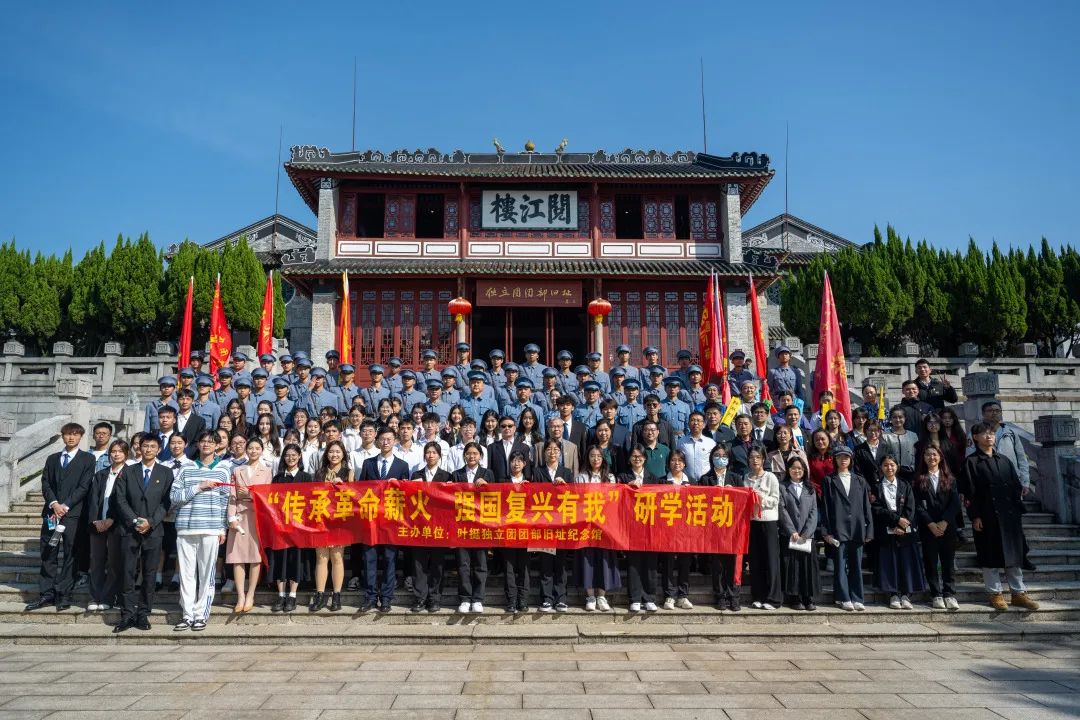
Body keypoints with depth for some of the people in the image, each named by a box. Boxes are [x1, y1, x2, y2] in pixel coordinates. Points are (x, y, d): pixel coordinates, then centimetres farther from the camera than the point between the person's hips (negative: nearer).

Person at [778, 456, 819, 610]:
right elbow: (782, 510, -3)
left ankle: (809, 599, 8)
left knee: (808, 566, 1)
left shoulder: (810, 489, 15)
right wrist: (792, 531, -12)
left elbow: (813, 511, 6)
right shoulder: (782, 487, 5)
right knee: (791, 566, -3)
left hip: (807, 535, 3)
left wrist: (807, 532, -7)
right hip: (789, 535, -3)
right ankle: (794, 599, 3)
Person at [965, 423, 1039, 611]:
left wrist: (1018, 510, 3)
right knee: (990, 556, 1)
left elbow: (1017, 486, 12)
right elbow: (970, 492, -6)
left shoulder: (1004, 460, 13)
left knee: (1014, 554, 8)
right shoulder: (972, 462, -1)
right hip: (987, 517, -4)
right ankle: (995, 594, 10)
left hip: (1010, 516, 4)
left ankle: (1019, 593, 16)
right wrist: (975, 516, -12)